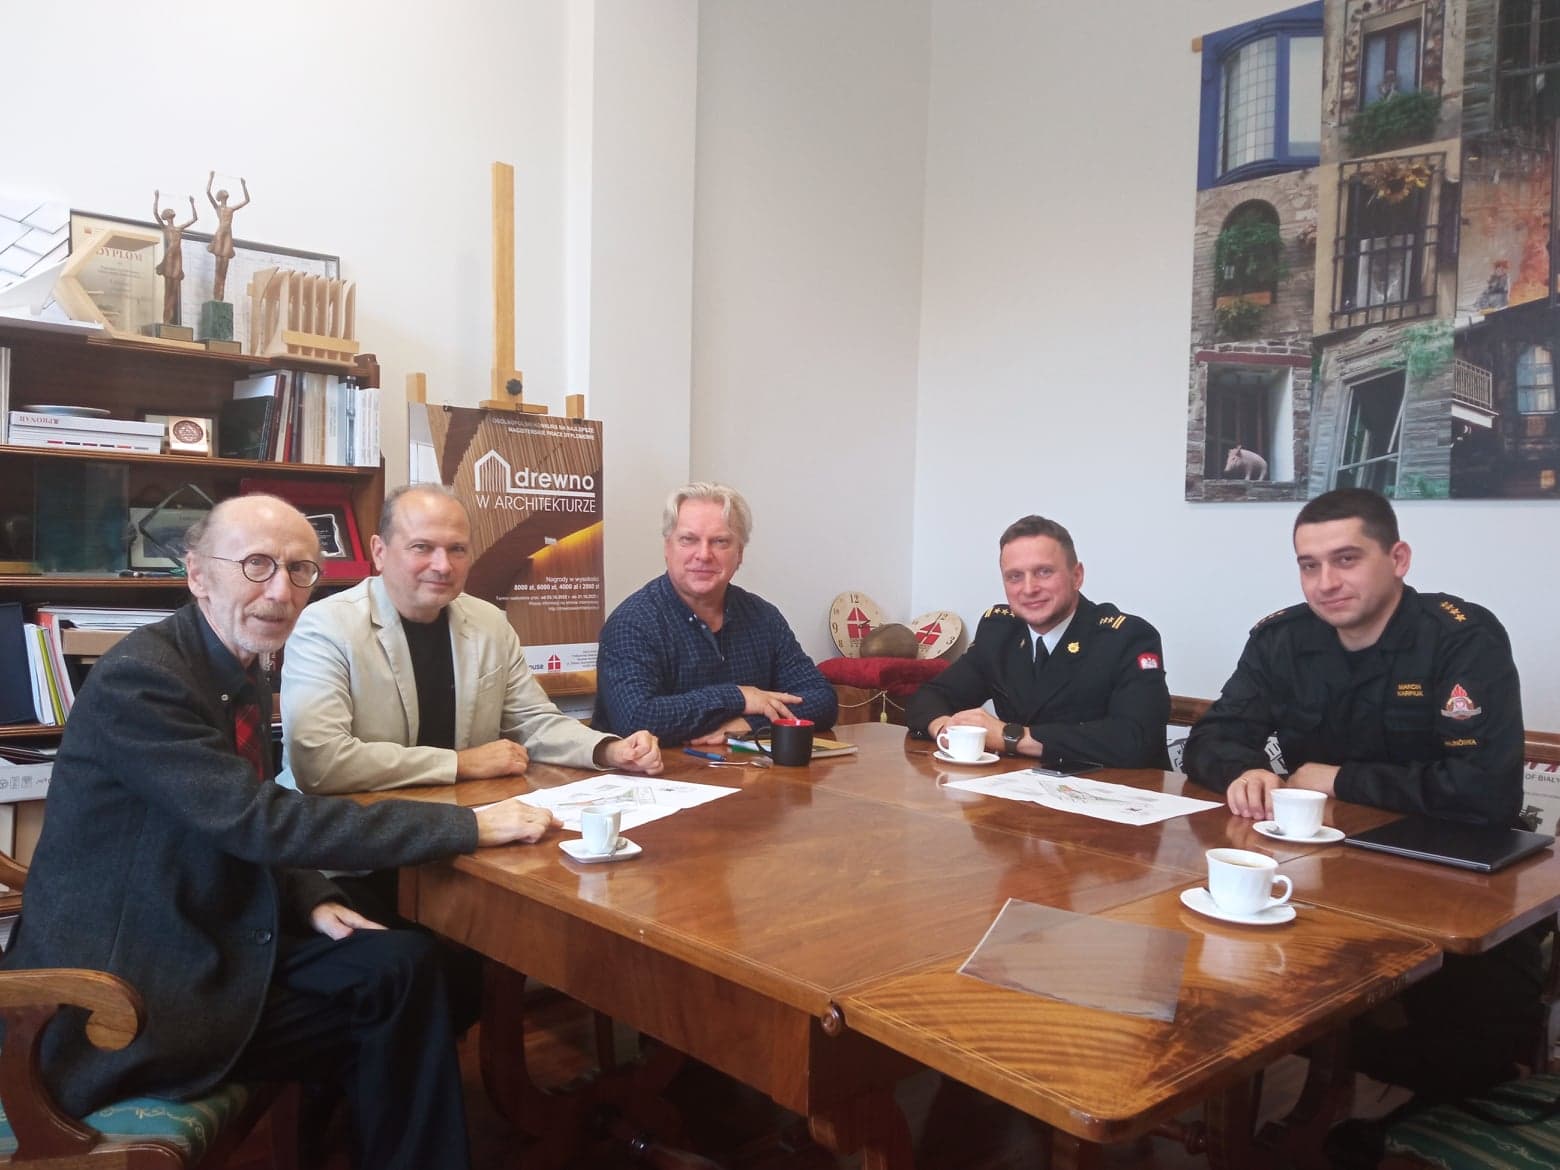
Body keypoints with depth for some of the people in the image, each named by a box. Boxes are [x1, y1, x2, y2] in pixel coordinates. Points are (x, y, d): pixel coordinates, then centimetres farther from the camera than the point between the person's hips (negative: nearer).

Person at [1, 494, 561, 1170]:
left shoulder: (244, 676, 5)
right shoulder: (138, 680, -22)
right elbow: (263, 820, -30)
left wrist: (310, 902, -6)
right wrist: (470, 825, -30)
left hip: (205, 946, 7)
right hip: (119, 1003, -7)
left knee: (402, 964, -7)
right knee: (394, 991, -8)